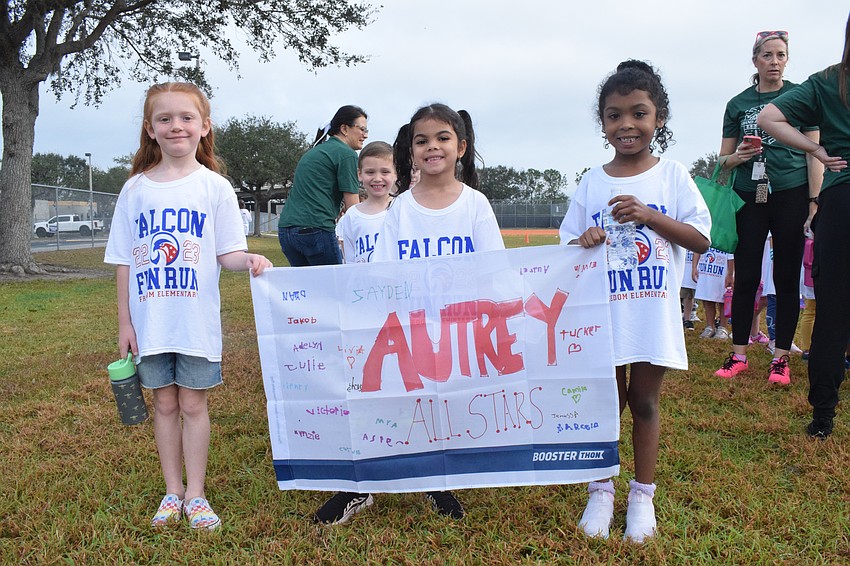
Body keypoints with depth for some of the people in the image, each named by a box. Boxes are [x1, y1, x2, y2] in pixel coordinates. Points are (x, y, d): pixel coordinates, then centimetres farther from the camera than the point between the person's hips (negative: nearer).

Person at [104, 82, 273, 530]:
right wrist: (124, 321, 4)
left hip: (197, 320, -2)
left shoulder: (214, 187, -2)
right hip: (150, 321, 2)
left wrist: (248, 260, -26)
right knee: (164, 403, 12)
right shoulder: (136, 188, 4)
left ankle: (195, 494, 19)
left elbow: (227, 254, -3)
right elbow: (124, 261, 7)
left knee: (193, 404, 6)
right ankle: (173, 491, 27)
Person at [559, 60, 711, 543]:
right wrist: (584, 242, -17)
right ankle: (601, 489, 27)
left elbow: (701, 239, -5)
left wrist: (647, 214, -17)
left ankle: (643, 494, 28)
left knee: (645, 402, 10)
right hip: (603, 314, 1)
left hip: (654, 316, -1)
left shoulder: (673, 175, -1)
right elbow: (568, 245, 6)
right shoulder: (592, 182, 3)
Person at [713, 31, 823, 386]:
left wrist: (814, 202, -8)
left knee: (786, 278, 2)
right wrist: (738, 157, -11)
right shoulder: (738, 104, 10)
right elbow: (724, 159, 13)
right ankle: (738, 355, 9)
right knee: (745, 277, 2)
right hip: (749, 197, 2)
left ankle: (781, 358, 9)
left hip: (791, 196, -2)